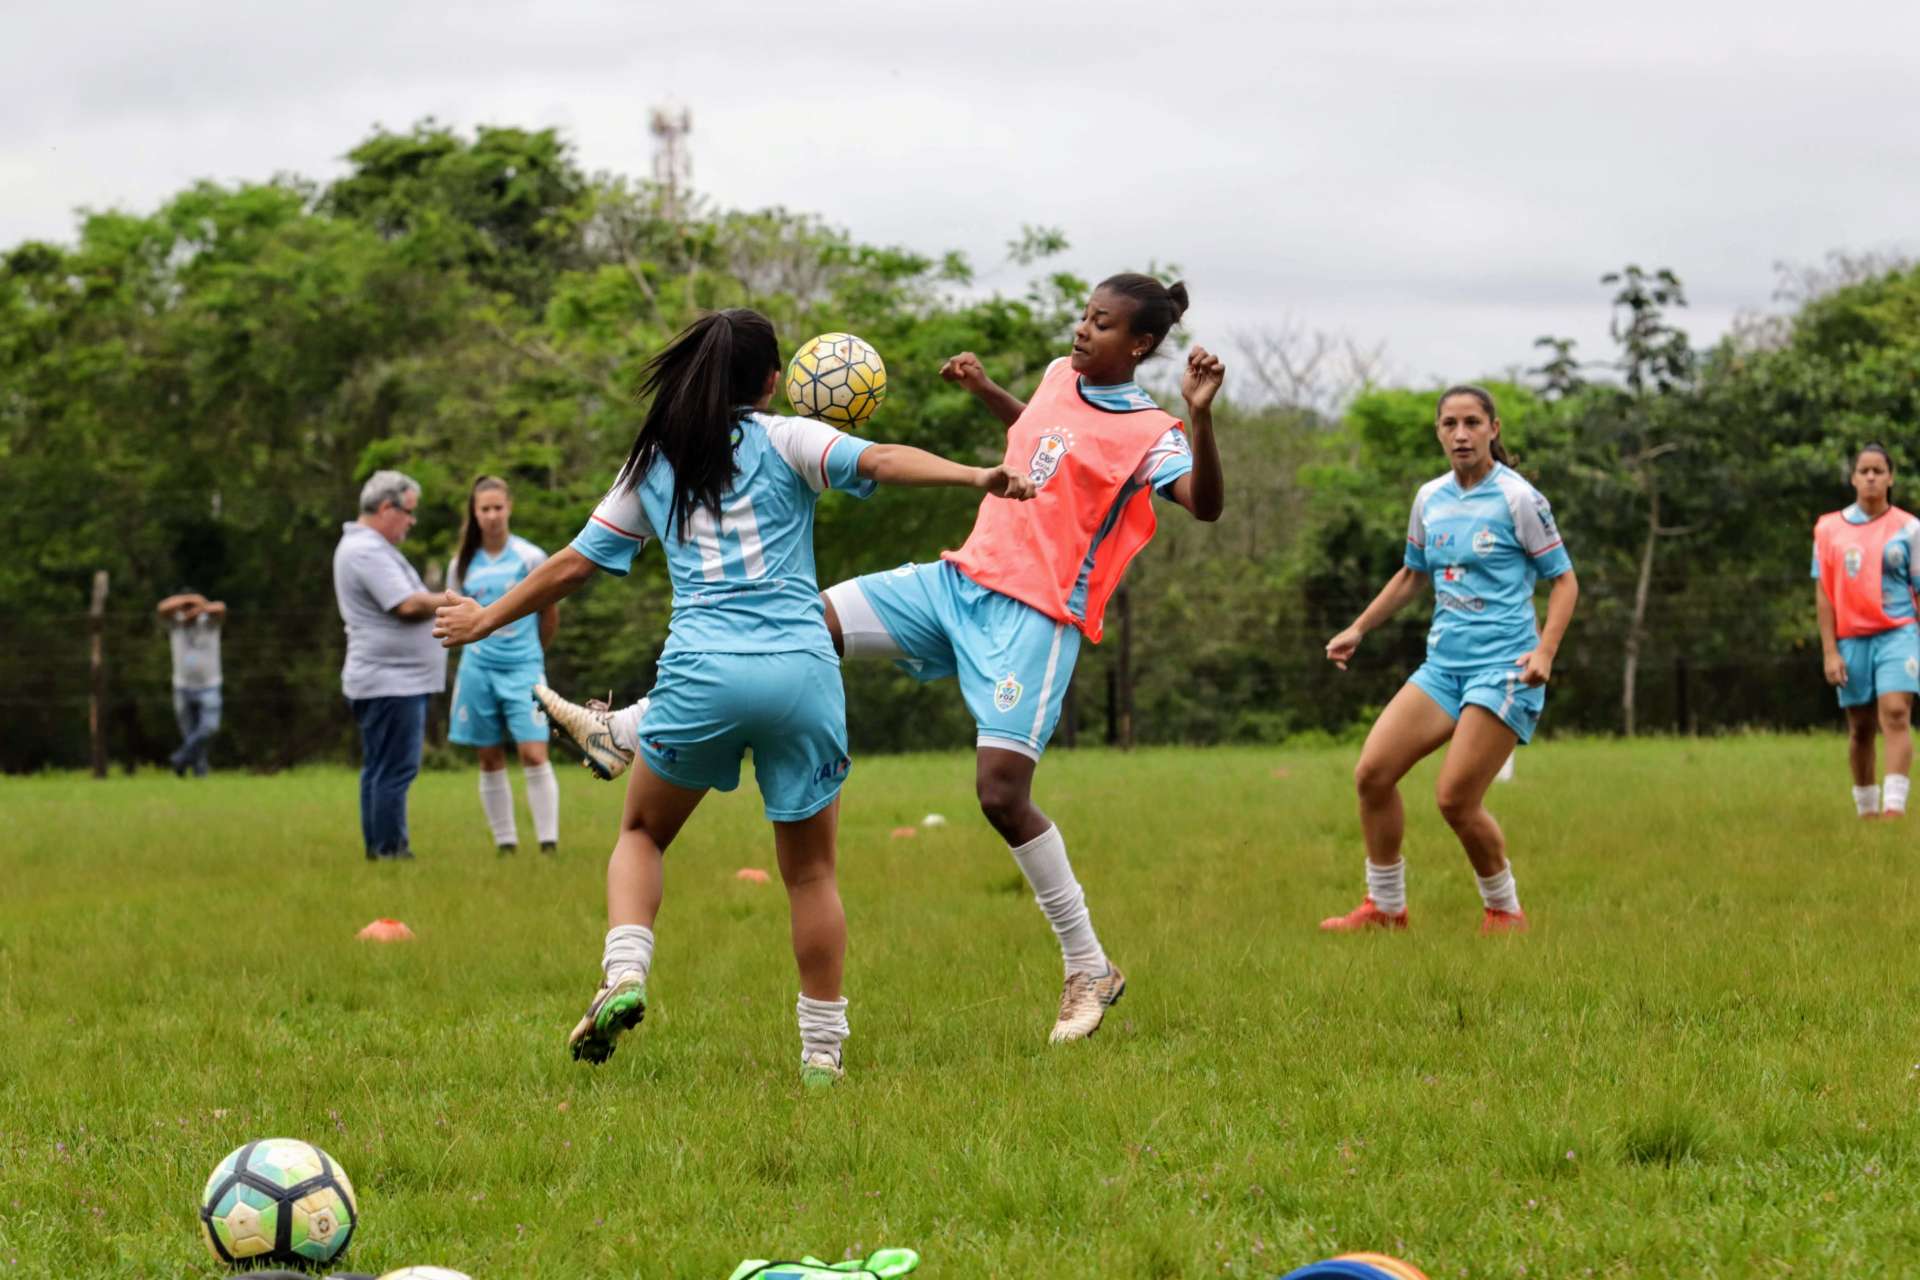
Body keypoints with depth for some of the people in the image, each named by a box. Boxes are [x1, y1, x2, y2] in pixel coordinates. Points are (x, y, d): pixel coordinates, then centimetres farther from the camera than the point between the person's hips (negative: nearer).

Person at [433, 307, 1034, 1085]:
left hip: (701, 671, 1)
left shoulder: (652, 465, 16)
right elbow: (880, 462, -10)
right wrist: (975, 477, -20)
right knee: (811, 870, 9)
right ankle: (823, 1052, 9)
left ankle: (623, 976, -2)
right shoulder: (785, 442, 8)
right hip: (801, 671, -1)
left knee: (642, 832, 22)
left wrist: (486, 620, 34)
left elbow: (574, 565, 21)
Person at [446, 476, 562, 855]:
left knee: (534, 754, -13)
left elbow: (550, 614, 8)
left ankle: (549, 842, -12)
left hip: (523, 668, -3)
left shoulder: (531, 558, -2)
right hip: (478, 668, 3)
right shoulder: (464, 564, 5)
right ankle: (505, 844, 10)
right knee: (491, 761, 5)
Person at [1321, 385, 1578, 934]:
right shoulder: (1430, 499, 10)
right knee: (1372, 773, -4)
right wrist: (1358, 629, 21)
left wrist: (1545, 651, -17)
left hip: (1503, 668, -6)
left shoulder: (1518, 499, -7)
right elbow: (1413, 574, 26)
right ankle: (1384, 907, 9)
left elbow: (1564, 580, -4)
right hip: (1443, 663, 6)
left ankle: (1505, 911, 8)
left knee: (1456, 800, -13)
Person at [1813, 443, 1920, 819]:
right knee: (1860, 728, 7)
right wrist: (1829, 652, 0)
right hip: (1851, 639, 2)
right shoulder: (1830, 529, 5)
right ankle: (1866, 809, 20)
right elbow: (1823, 593, 5)